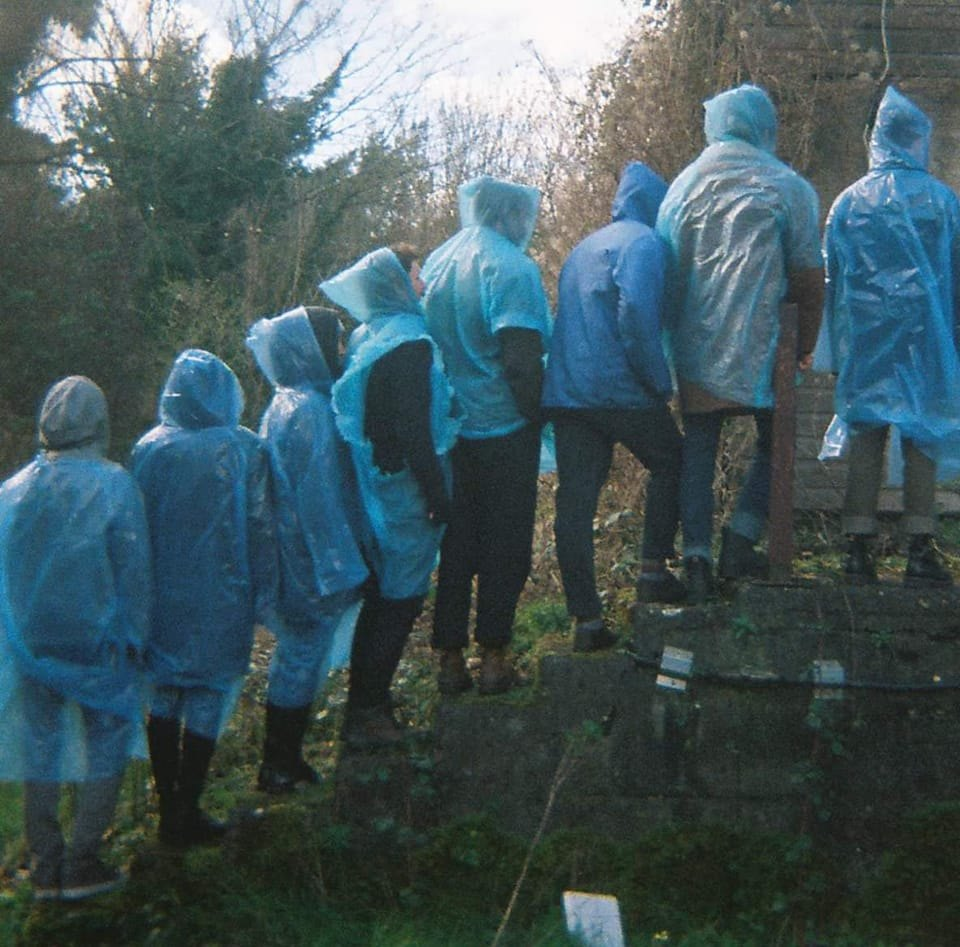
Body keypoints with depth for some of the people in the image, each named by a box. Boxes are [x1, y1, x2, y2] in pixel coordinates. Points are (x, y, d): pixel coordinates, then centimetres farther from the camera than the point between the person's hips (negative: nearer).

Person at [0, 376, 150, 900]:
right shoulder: (113, 486, -13)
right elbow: (133, 569, -10)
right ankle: (81, 862, 7)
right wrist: (133, 638, 1)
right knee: (108, 743, 10)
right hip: (95, 641, -4)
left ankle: (46, 866, 20)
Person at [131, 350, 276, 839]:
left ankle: (169, 809, 22)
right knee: (208, 698, 7)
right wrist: (262, 595, 2)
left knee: (163, 697, 14)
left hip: (160, 597, 3)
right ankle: (186, 813, 11)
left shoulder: (148, 449, -4)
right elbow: (261, 529, -8)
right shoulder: (242, 450, -9)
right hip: (219, 600, -3)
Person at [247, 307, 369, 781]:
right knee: (303, 655, 1)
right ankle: (280, 764, 11)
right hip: (312, 559, -10)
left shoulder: (285, 405, 10)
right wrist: (342, 567, -19)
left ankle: (284, 759, 27)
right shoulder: (310, 412, -20)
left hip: (295, 558, 10)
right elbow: (320, 497, -22)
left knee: (298, 652, 18)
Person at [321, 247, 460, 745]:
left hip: (375, 484, 9)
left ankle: (366, 703, 25)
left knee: (381, 595, 17)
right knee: (401, 596, 0)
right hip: (406, 489, -9)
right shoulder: (408, 343, -18)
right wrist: (438, 495, -17)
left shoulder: (365, 337, 9)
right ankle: (367, 709, 6)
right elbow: (415, 429, -22)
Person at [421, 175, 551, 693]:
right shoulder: (511, 267, -13)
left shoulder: (436, 263, 8)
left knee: (454, 543, 11)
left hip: (447, 429, 6)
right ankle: (493, 657, 8)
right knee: (504, 544, 5)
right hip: (503, 430, -6)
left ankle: (450, 658, 14)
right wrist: (537, 414, -6)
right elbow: (521, 356, -19)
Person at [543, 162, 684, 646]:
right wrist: (661, 380, -12)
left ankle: (586, 619, 4)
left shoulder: (584, 247, 22)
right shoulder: (643, 242, -5)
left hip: (565, 391, 7)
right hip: (620, 389, -7)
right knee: (670, 462, 17)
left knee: (575, 502, 3)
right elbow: (637, 313, -21)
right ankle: (653, 570, 12)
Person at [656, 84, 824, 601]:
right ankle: (739, 540, 2)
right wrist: (804, 346, 12)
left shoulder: (684, 184, 8)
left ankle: (696, 553, 2)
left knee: (698, 447, 9)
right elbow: (808, 276, 0)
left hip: (695, 345, 3)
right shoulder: (788, 188, -2)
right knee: (775, 441, 13)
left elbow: (665, 264, 11)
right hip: (759, 344, -3)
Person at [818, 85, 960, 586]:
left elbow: (831, 281, 8)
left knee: (865, 437, 4)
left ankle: (859, 550, 4)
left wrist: (837, 349, 13)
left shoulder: (848, 202, 6)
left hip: (864, 337, 2)